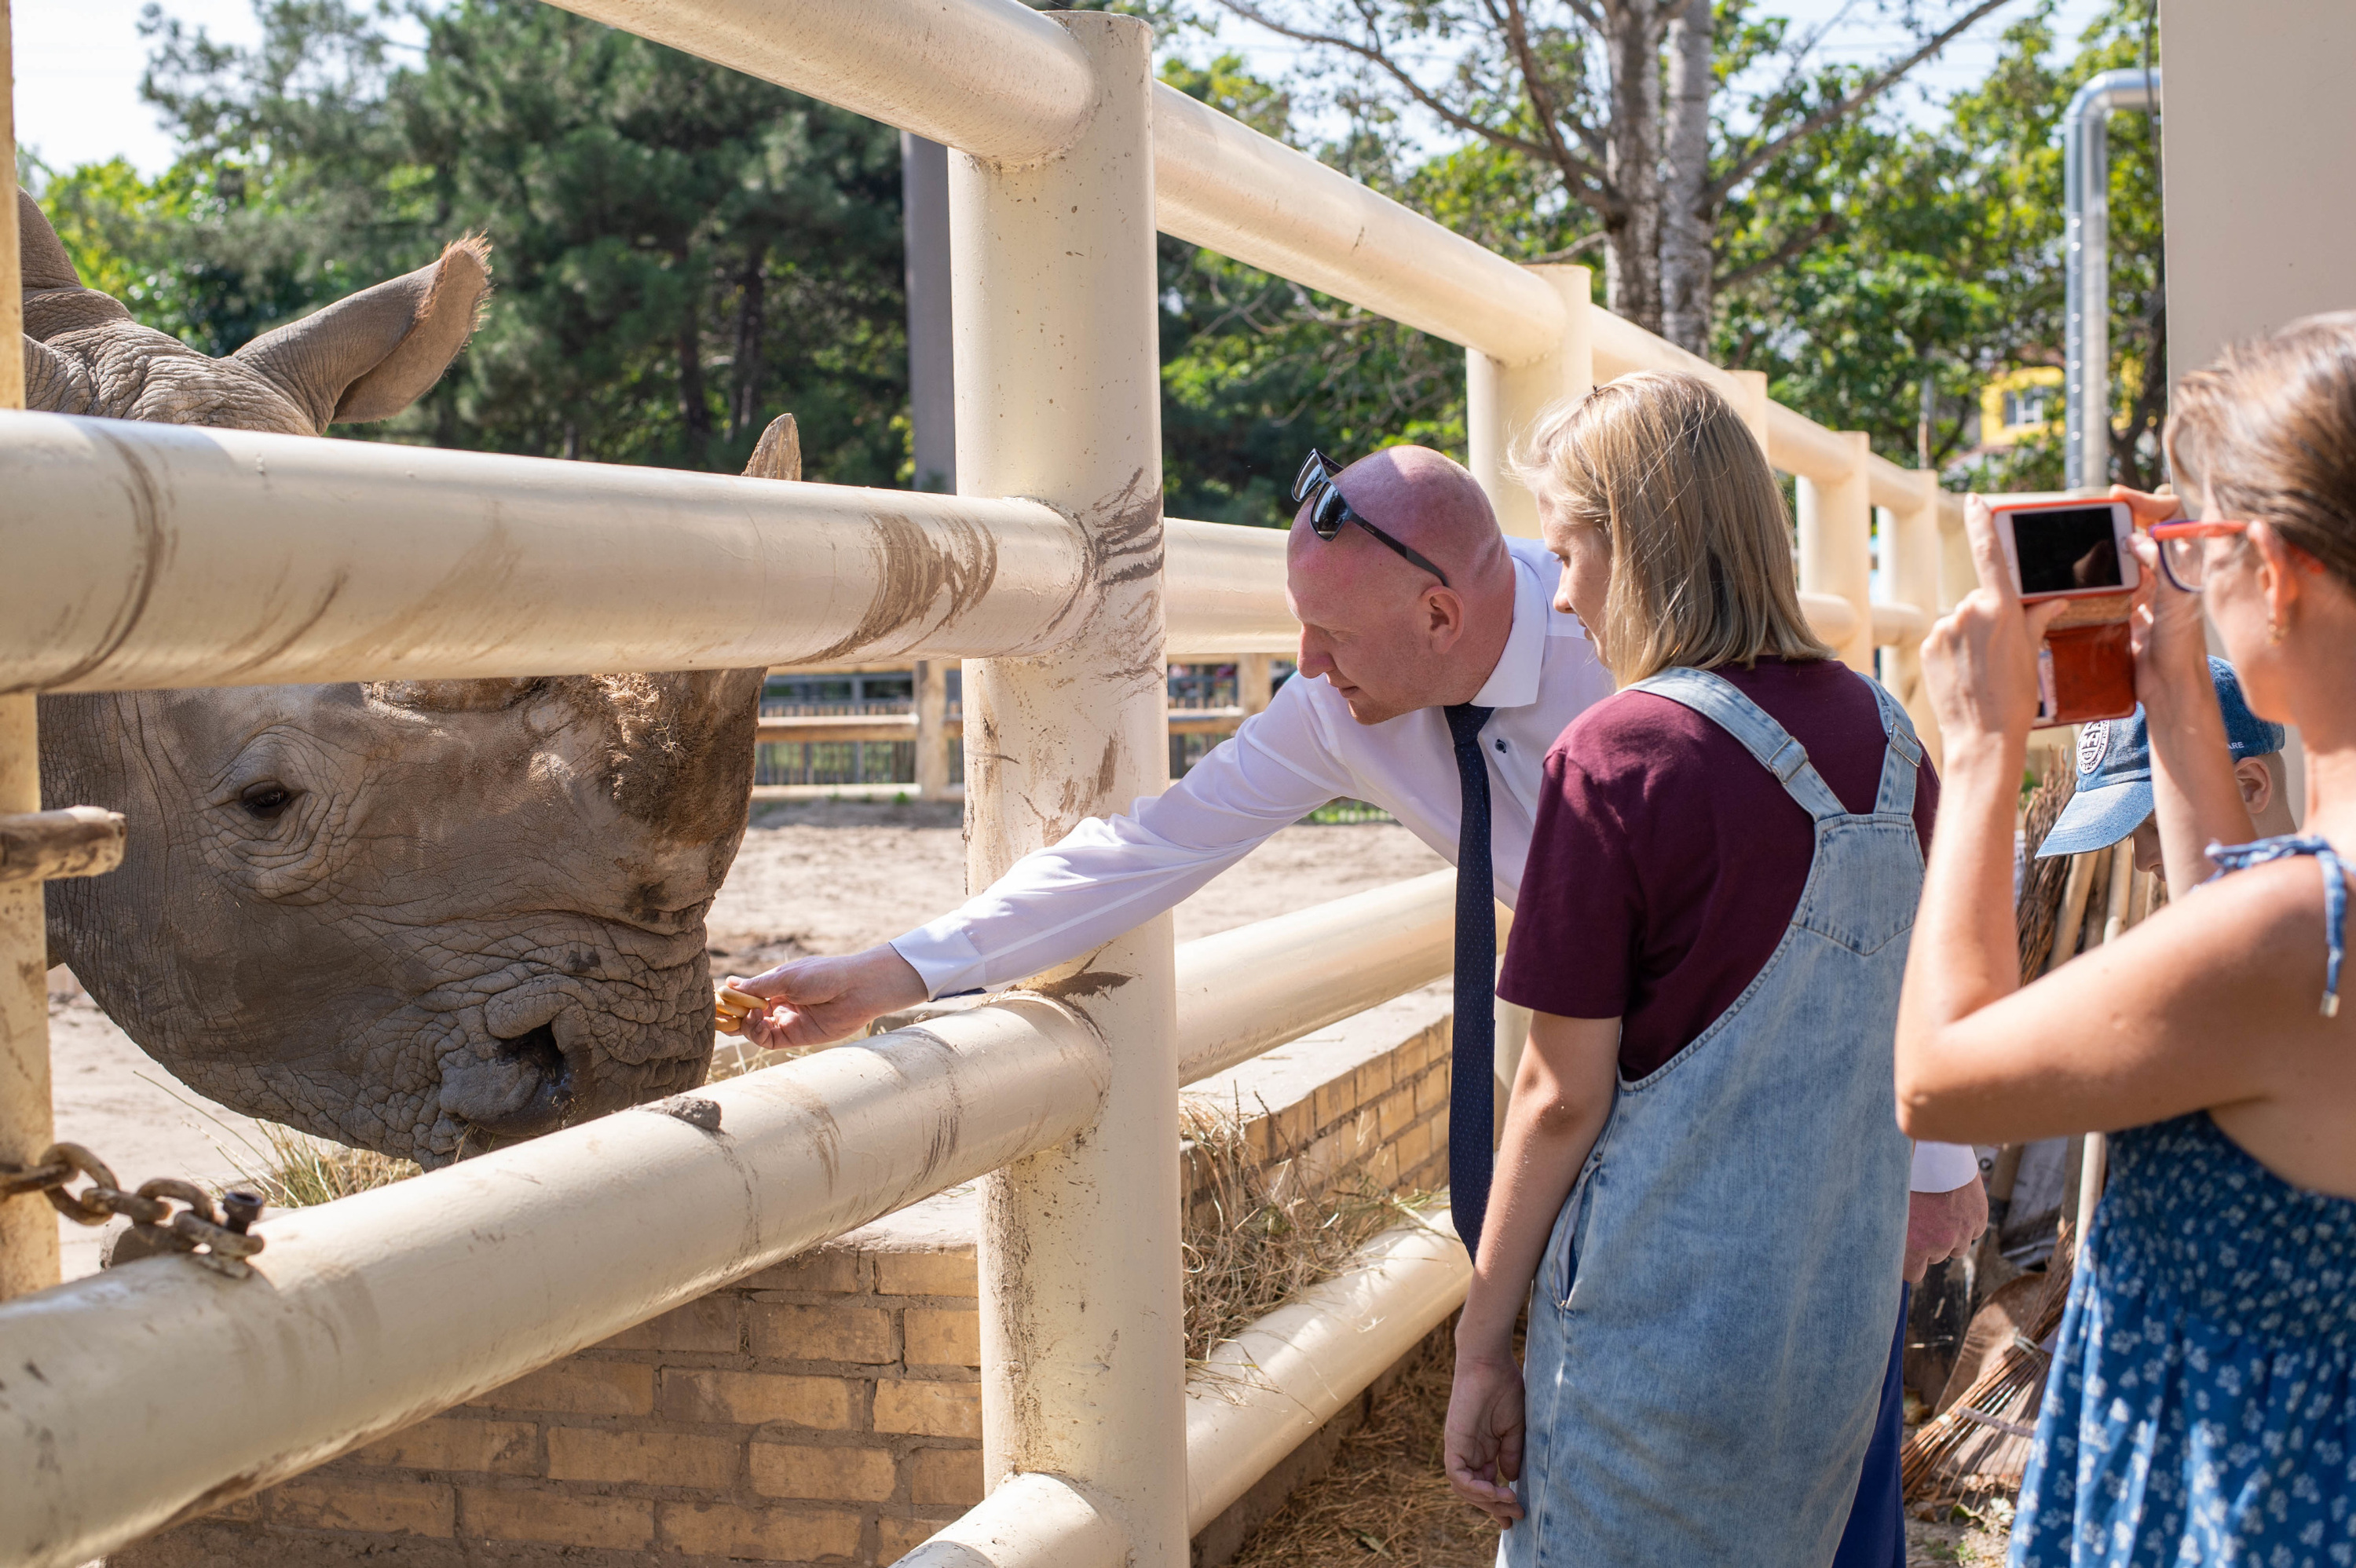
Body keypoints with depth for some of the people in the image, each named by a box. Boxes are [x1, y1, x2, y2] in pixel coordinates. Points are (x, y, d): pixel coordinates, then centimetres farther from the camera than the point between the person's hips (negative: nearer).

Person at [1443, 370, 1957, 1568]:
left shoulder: (1617, 760, -18)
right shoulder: (1886, 737, 1)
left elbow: (1562, 1095, -14)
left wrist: (1480, 1346, -6)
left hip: (1663, 1330, -6)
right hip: (1847, 1311, 6)